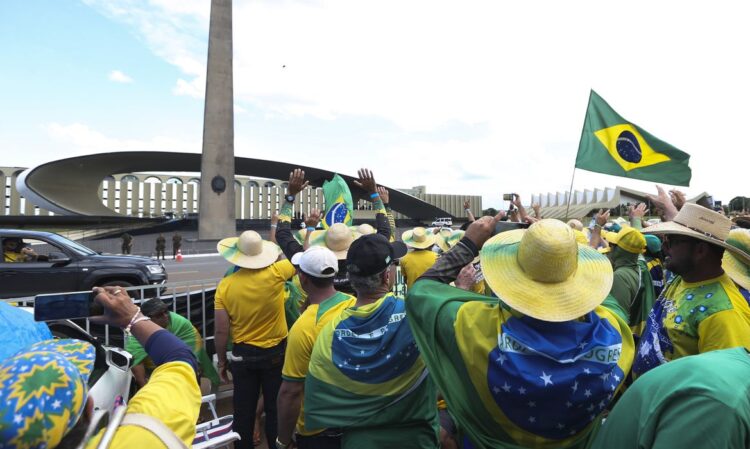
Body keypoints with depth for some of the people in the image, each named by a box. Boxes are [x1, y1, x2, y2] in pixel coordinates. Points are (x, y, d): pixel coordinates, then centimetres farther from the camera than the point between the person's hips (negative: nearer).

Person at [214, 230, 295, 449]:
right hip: (276, 353, -1)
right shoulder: (275, 273, -18)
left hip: (243, 355, 1)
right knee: (275, 408, 15)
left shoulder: (225, 285, -12)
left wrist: (221, 360, 6)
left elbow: (221, 331, -8)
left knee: (243, 411, 16)